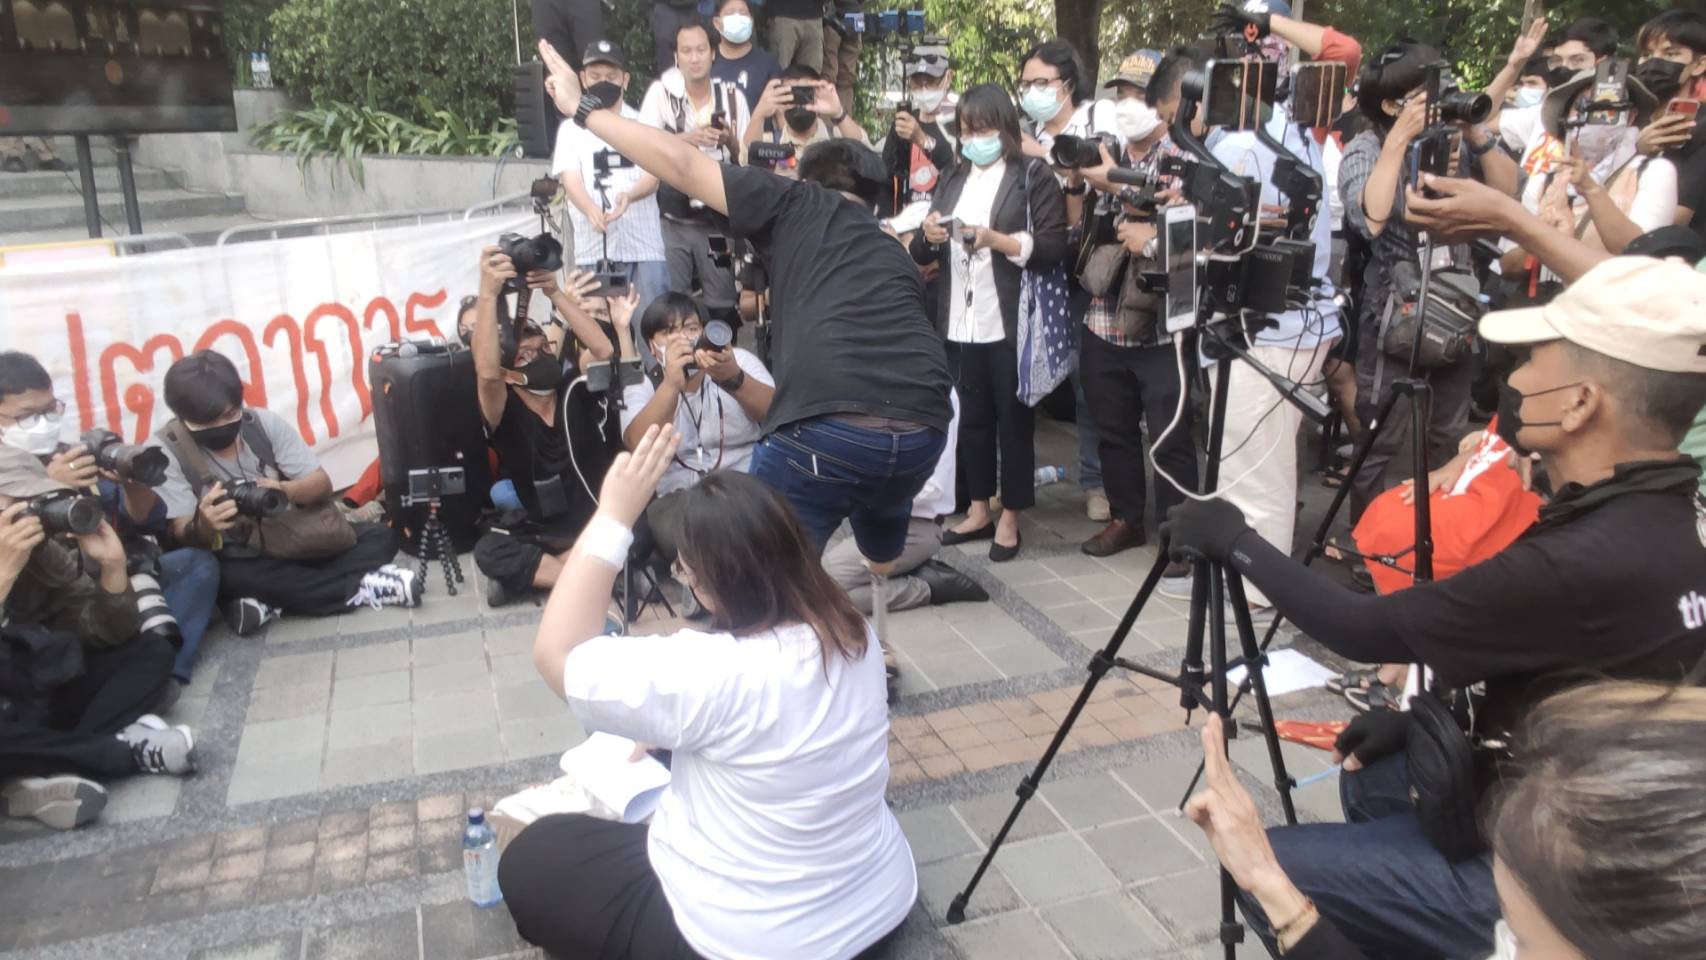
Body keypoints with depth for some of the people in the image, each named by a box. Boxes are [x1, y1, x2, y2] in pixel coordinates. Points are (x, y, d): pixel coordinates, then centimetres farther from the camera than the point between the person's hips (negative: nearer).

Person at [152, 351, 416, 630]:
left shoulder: (264, 421, -6)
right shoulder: (166, 450, -11)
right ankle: (359, 589, -25)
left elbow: (321, 484, -5)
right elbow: (182, 534, -14)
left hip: (297, 538, 3)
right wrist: (202, 526, -40)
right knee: (227, 576, -37)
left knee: (381, 537, -16)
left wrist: (284, 490, -29)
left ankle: (269, 602, -25)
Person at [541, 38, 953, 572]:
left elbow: (681, 166, 14)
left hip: (830, 429, -7)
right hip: (924, 430, 7)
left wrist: (582, 108, 26)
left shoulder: (801, 206, 18)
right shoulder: (896, 255, 33)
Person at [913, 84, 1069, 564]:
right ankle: (979, 509, 25)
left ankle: (1010, 518, 14)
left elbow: (1054, 247, -12)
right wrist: (930, 234, -8)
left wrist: (997, 240, -23)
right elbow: (922, 254, 15)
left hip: (1011, 323, -5)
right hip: (960, 321, 5)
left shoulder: (1034, 176, -2)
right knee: (973, 417, 13)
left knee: (1013, 419, 4)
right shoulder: (953, 179, 15)